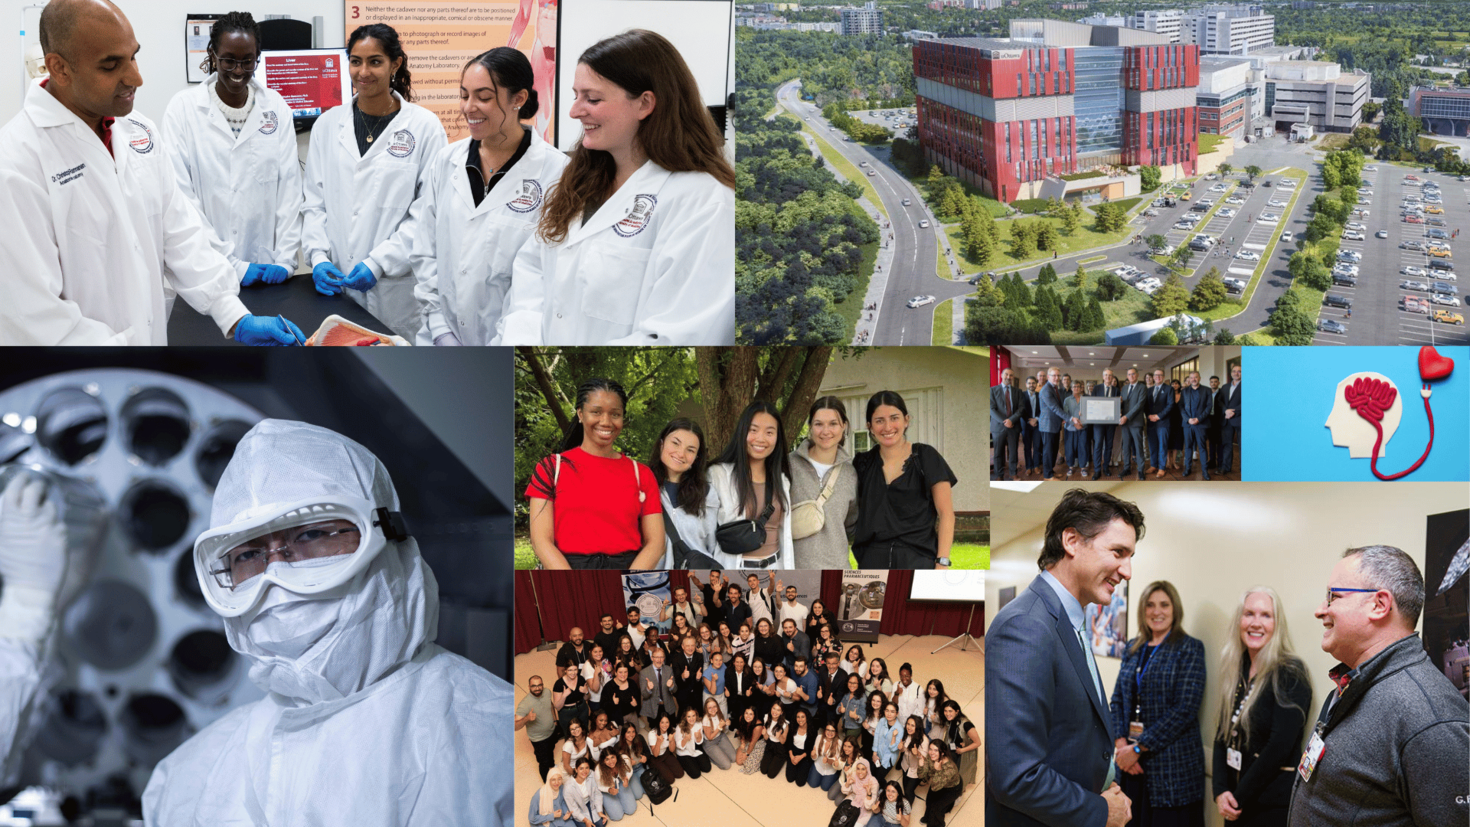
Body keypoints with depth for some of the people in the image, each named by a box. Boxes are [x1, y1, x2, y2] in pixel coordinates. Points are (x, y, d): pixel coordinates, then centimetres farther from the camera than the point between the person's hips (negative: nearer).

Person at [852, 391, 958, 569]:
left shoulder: (926, 457, 3)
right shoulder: (863, 464, 12)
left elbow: (946, 514, 0)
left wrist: (942, 562, -8)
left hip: (918, 561, -3)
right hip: (873, 563, 3)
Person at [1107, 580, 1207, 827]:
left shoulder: (1189, 649, -3)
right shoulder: (1132, 648, 13)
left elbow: (1185, 709, -12)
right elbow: (1117, 700, 12)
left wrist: (1138, 748, -13)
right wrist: (1121, 743, -7)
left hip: (1172, 766, -5)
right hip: (1130, 763, 5)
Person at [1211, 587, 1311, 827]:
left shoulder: (1290, 674, -13)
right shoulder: (1236, 673, 7)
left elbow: (1280, 747, -18)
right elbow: (1222, 737, 9)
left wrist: (1238, 799, -14)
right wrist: (1220, 791, -6)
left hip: (1273, 807, -6)